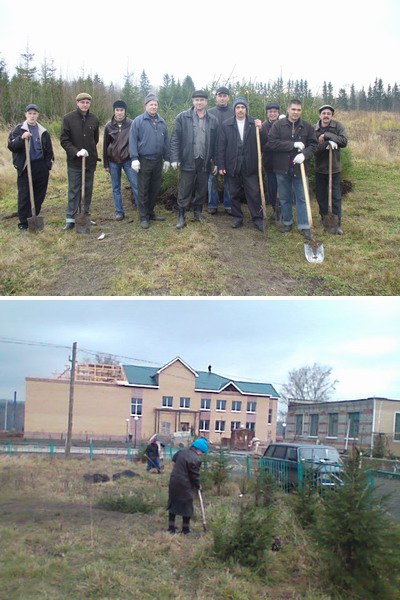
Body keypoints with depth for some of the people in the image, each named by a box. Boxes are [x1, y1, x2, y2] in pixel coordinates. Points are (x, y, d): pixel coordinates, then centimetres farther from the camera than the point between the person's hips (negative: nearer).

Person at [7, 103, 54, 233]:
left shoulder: (43, 131, 10)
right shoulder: (19, 129, 1)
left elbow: (49, 150, 16)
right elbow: (11, 145, -10)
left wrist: (49, 165, 9)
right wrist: (21, 138, -25)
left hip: (41, 168, 3)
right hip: (25, 168, -3)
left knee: (39, 196, 7)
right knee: (24, 197, -2)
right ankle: (23, 224, 5)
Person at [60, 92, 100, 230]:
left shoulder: (94, 119, 2)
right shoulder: (68, 118, -7)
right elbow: (64, 140, -9)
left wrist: (90, 151, 11)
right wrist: (76, 152, -19)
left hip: (90, 161, 3)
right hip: (74, 162, -3)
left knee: (88, 190, 10)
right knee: (73, 191, 0)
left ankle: (86, 215, 21)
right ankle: (70, 219, 4)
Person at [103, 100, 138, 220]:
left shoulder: (132, 124, -4)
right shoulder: (108, 126, 2)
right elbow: (105, 145, 6)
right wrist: (106, 164, 6)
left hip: (128, 160, -2)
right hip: (113, 161, 2)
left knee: (136, 186, -4)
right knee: (116, 188, 8)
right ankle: (119, 212, 17)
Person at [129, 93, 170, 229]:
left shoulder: (162, 122, 9)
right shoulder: (138, 121, -5)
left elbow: (166, 141, 13)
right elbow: (132, 141, -9)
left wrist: (167, 159, 11)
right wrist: (134, 158, -15)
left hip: (158, 161, 5)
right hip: (144, 161, -5)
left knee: (155, 189, 12)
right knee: (144, 190, 1)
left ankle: (151, 213, 25)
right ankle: (144, 217, 7)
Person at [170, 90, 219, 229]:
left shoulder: (213, 120, 5)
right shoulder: (182, 117, -2)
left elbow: (216, 143, 6)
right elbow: (175, 139, -3)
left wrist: (215, 162, 3)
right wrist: (174, 159, -10)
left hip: (205, 161, 2)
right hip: (188, 160, -2)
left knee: (202, 190, 12)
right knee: (184, 190, 2)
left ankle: (198, 212, 28)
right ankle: (182, 216, 11)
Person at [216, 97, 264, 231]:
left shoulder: (254, 123, 2)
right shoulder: (226, 125, 1)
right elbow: (221, 146, 0)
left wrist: (260, 129, -20)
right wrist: (221, 165, -4)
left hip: (249, 165, -1)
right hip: (232, 165, 1)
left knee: (254, 193, 0)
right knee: (234, 194, 10)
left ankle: (258, 219, 9)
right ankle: (238, 218, 22)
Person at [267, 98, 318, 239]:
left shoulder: (307, 127, 0)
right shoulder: (278, 125, -4)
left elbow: (313, 144, 1)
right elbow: (271, 143, -14)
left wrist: (304, 154, -20)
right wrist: (293, 144, -18)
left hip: (299, 168, 0)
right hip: (282, 168, 0)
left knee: (302, 198, 3)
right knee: (284, 198, 11)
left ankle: (304, 226, 9)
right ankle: (287, 222, 27)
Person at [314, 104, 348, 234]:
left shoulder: (337, 126, -5)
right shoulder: (314, 129, -4)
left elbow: (344, 141, -19)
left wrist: (327, 136, -23)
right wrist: (327, 144, -27)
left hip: (334, 167, -2)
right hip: (320, 168, 2)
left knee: (336, 196, 0)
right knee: (320, 195, 12)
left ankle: (337, 223, 6)